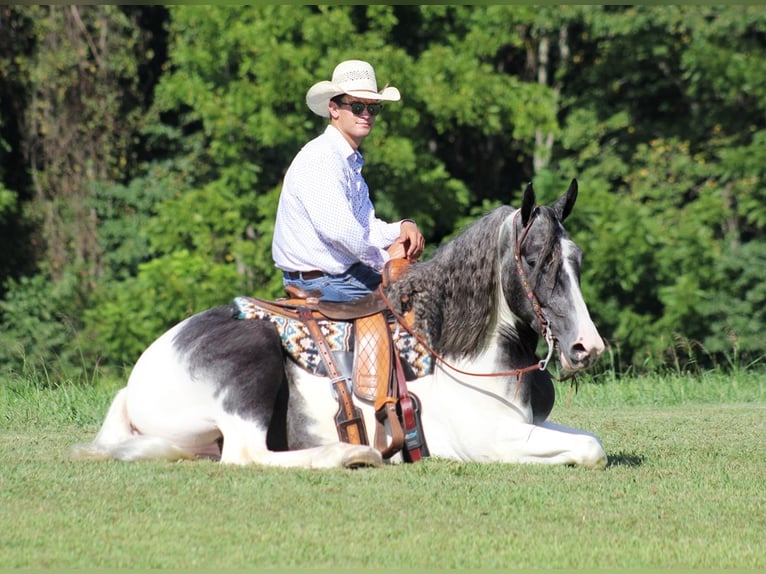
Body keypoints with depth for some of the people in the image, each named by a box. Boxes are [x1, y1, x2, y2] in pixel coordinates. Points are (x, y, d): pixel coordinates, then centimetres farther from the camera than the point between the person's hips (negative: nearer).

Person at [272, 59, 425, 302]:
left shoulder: (352, 162, 18)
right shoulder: (320, 158, -16)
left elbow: (368, 229, 17)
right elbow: (337, 229, -27)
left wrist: (402, 228, -4)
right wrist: (384, 259, -14)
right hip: (318, 284, -10)